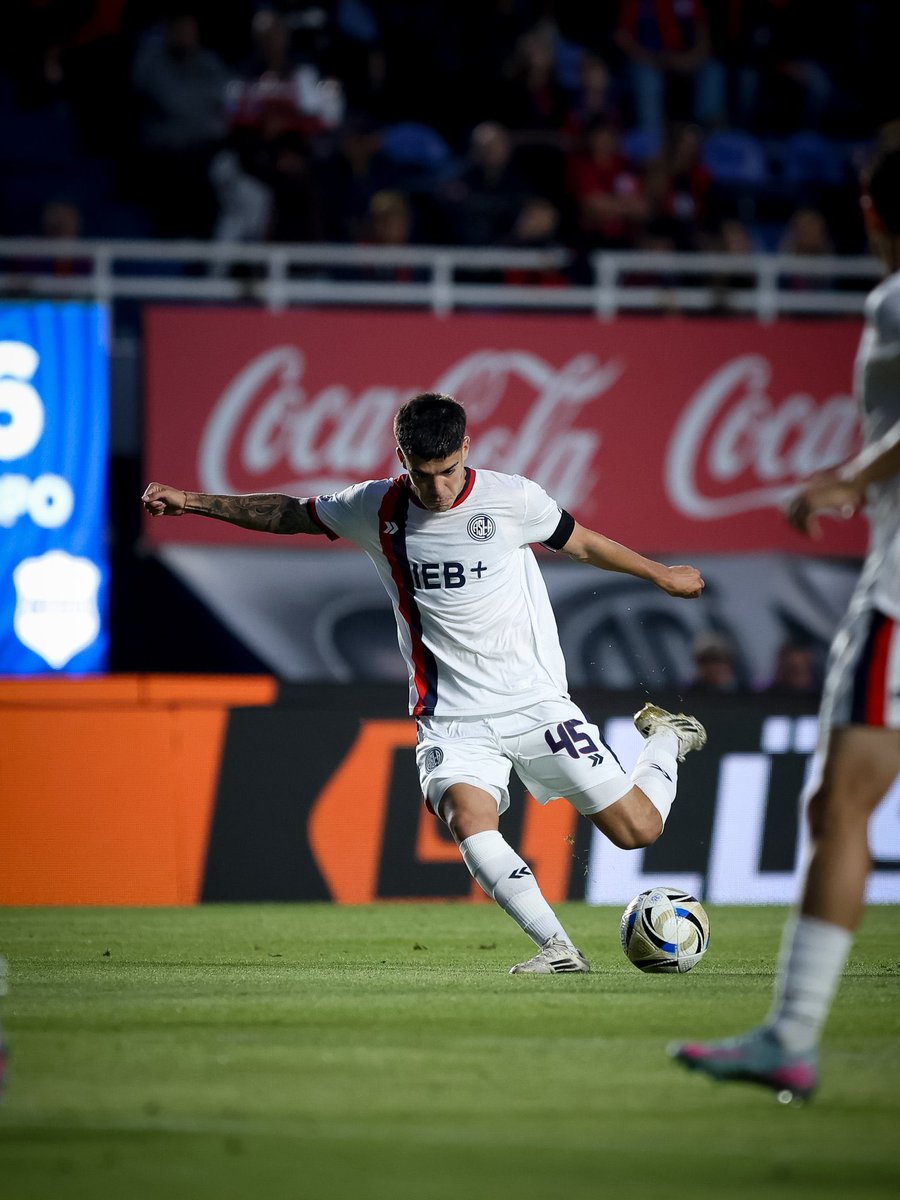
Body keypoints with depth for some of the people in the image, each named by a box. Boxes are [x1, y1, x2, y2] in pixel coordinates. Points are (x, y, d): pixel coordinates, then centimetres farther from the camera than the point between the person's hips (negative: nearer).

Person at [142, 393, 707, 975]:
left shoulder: (511, 499, -8)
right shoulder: (377, 509, -3)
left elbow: (584, 544, 10)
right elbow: (288, 514, 13)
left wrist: (663, 575, 20)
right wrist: (191, 502, 8)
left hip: (537, 702, -1)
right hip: (452, 720, 1)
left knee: (637, 830, -2)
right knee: (467, 818, -30)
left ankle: (666, 738, 31)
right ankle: (558, 947, -26)